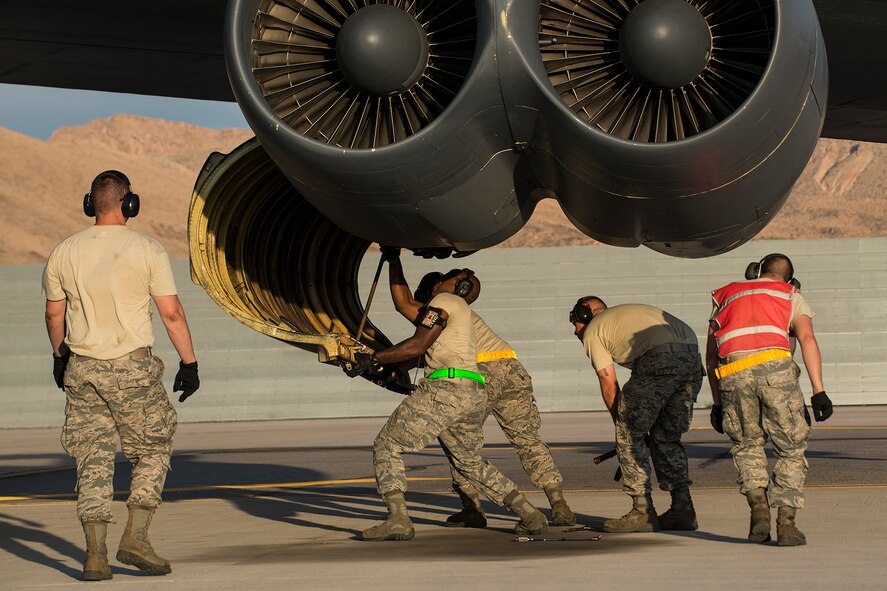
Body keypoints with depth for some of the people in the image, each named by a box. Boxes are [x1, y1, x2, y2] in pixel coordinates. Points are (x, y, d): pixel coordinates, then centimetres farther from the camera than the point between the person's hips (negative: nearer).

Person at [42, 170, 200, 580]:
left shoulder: (64, 253, 4)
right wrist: (189, 363, 0)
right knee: (153, 450, 12)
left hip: (81, 369, 3)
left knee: (93, 459, 6)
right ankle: (135, 538, 0)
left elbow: (54, 315, 13)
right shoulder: (146, 250, -6)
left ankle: (95, 553, -2)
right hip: (132, 369, -3)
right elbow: (171, 313, -8)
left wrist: (60, 356, 29)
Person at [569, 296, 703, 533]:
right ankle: (682, 509, 14)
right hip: (693, 357, 7)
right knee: (667, 438, 19)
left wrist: (622, 423, 27)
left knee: (629, 436, 7)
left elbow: (609, 384, 16)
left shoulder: (592, 331, 18)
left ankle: (643, 512, 5)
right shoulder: (633, 311, 39)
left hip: (659, 360, -7)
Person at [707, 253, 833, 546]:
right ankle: (786, 522, -2)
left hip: (732, 373, 2)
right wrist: (818, 391, 0)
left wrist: (717, 403, 30)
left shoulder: (725, 295, 33)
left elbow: (711, 355, 27)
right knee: (791, 448, 9)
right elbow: (807, 339, 7)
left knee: (747, 444, 21)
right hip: (775, 366, -2)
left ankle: (758, 508, 4)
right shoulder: (791, 296, 26)